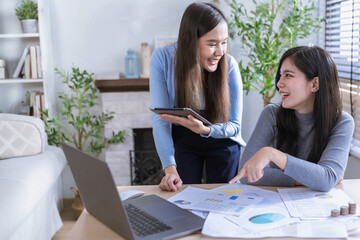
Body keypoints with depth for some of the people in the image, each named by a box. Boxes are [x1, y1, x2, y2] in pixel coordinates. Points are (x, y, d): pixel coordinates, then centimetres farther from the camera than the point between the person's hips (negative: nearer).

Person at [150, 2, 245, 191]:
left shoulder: (229, 65, -22)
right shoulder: (162, 58, -22)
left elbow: (234, 125, -16)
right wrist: (170, 168, -33)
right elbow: (160, 119, -23)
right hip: (183, 142, 0)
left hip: (221, 143, 0)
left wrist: (206, 130, -37)